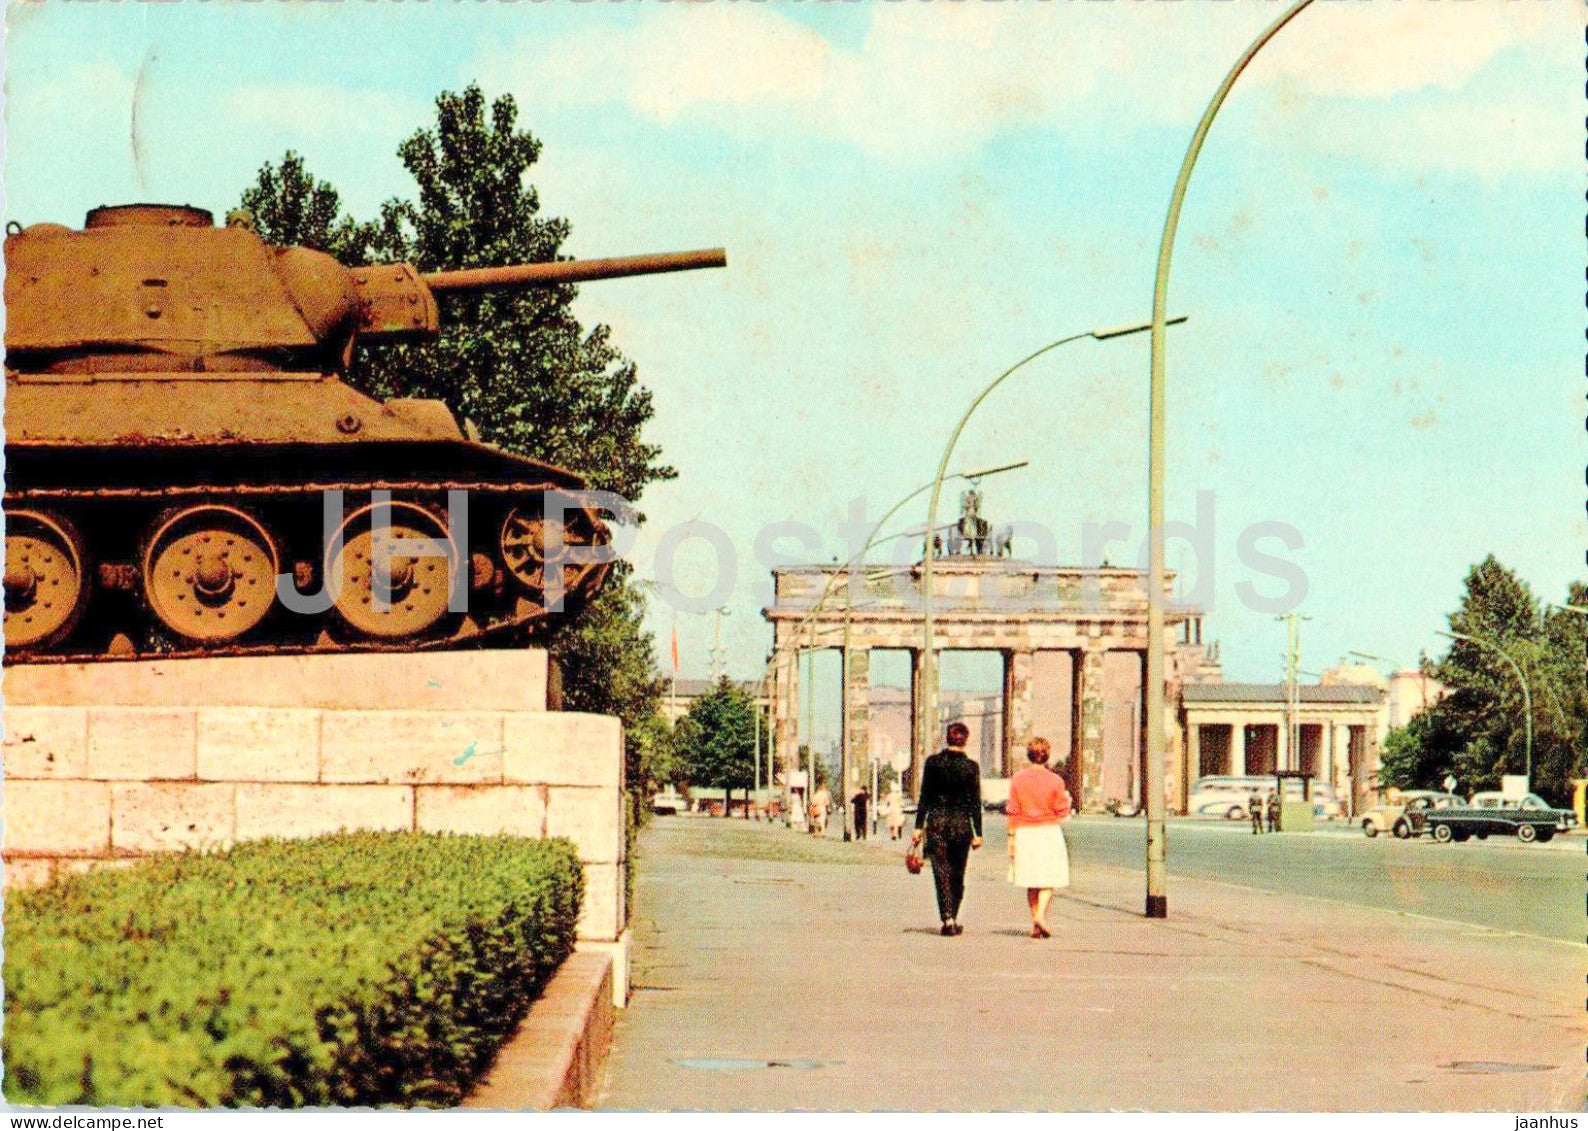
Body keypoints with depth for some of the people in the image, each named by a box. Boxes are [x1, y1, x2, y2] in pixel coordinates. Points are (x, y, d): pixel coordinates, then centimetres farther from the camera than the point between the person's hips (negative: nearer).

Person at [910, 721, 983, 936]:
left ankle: (948, 918, -15)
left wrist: (919, 827, 2)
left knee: (941, 873, -1)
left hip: (936, 823, 0)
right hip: (961, 824, 0)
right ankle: (952, 919, 19)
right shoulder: (971, 767, -3)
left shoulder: (933, 762, -2)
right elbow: (975, 803, -1)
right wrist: (978, 834, 3)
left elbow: (924, 797, -1)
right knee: (957, 874, 13)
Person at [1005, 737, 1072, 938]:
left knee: (1031, 881, 9)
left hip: (1024, 832, 2)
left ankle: (1035, 926, 9)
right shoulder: (1055, 780, -7)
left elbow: (1012, 812, 0)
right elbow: (1062, 811, -3)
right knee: (1048, 878, 4)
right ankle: (1041, 914, -19)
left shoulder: (1017, 779, -1)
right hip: (1049, 831, -2)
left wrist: (1011, 836, 6)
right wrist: (1067, 799, 16)